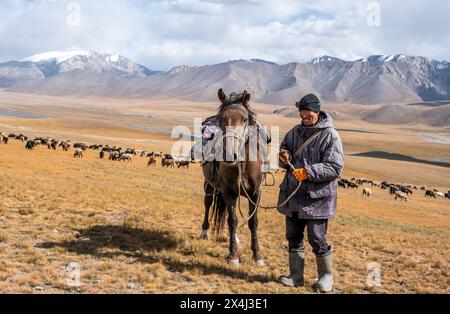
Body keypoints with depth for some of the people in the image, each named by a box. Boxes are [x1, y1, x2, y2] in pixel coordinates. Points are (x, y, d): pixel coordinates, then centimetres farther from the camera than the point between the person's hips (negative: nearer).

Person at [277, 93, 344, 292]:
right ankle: (296, 276, 25)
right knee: (293, 237, 12)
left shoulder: (330, 135, -10)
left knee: (317, 239, -1)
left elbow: (335, 167, -16)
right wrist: (284, 158, -6)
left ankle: (326, 276, 19)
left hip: (317, 197, -6)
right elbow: (283, 156, 19)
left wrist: (309, 172, -24)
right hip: (293, 194, 6)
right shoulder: (295, 132, 9)